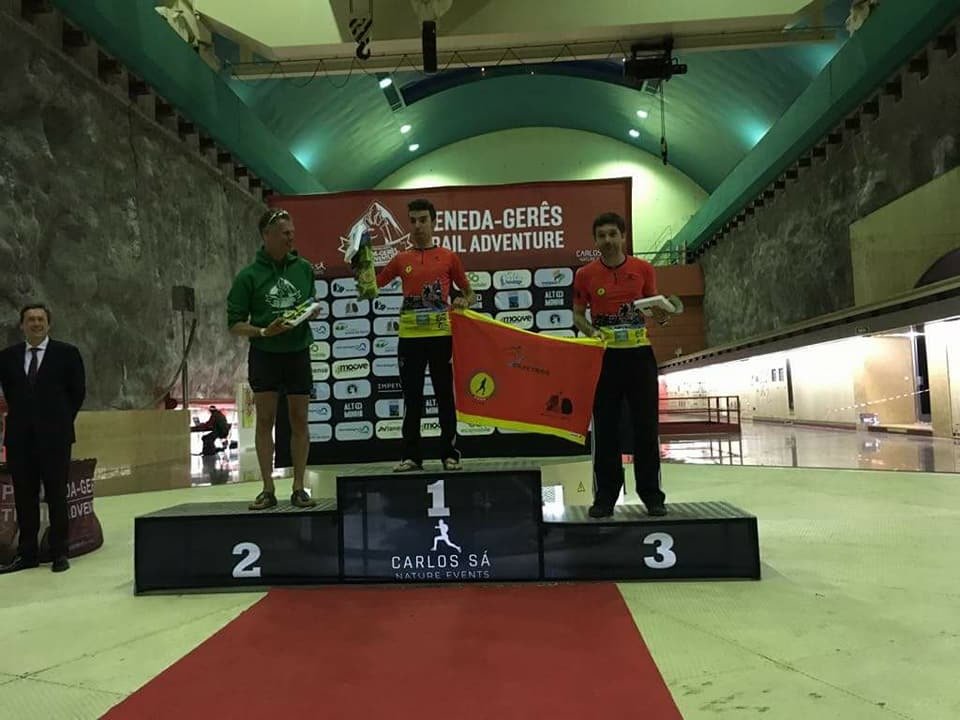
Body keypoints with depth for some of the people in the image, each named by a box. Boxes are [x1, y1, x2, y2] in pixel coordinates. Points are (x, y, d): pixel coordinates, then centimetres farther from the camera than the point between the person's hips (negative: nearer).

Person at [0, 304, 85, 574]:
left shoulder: (67, 353, -1)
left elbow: (78, 391, 3)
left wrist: (62, 421, 3)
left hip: (54, 435, -3)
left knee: (56, 495, 2)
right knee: (24, 496, 8)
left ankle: (59, 553, 9)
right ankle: (27, 553, 17)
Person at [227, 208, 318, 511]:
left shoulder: (304, 268, 2)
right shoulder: (249, 275, -6)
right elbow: (235, 324, -4)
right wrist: (264, 332, -19)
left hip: (298, 352, 2)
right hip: (264, 354, -2)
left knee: (299, 420, 4)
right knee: (265, 420, 4)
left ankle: (299, 488, 14)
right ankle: (268, 489, 12)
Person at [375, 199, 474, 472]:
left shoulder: (448, 257, 6)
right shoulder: (401, 259, 9)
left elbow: (468, 292, 11)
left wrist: (464, 302, -10)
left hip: (440, 334, -1)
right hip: (410, 336, 1)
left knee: (445, 396, 4)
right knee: (412, 398, 6)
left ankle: (450, 454, 12)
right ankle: (410, 456, 13)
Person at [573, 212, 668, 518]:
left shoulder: (643, 269, 2)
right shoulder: (585, 274, 0)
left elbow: (652, 307, 12)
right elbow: (578, 314, 8)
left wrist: (660, 316, -10)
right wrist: (590, 331, -12)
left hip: (639, 354, 1)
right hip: (604, 356, 0)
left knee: (646, 426, 4)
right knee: (605, 428, 4)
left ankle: (651, 494, 17)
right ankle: (605, 496, 15)